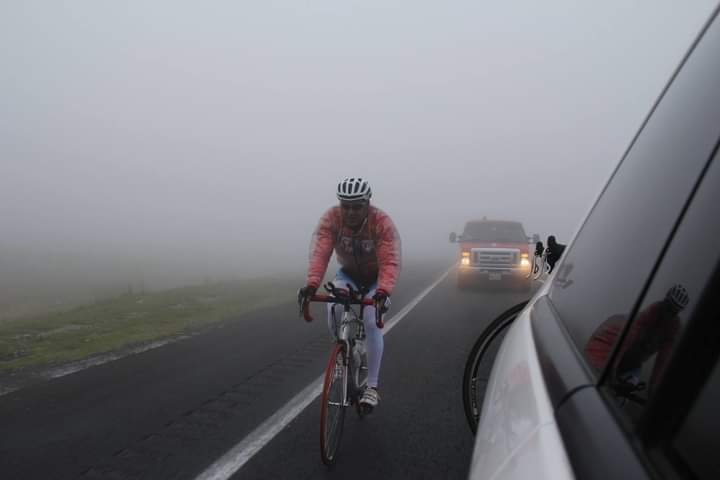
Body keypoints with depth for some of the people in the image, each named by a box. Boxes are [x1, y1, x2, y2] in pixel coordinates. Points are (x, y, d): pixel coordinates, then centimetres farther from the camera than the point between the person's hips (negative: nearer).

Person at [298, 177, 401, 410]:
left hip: (376, 278, -2)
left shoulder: (382, 222, -30)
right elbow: (320, 253, -34)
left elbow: (390, 262, -38)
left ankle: (371, 387, -6)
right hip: (348, 274, 2)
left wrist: (383, 290, -56)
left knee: (371, 323, -19)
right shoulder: (330, 219, -24)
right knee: (333, 309, -26)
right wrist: (312, 284, -51)